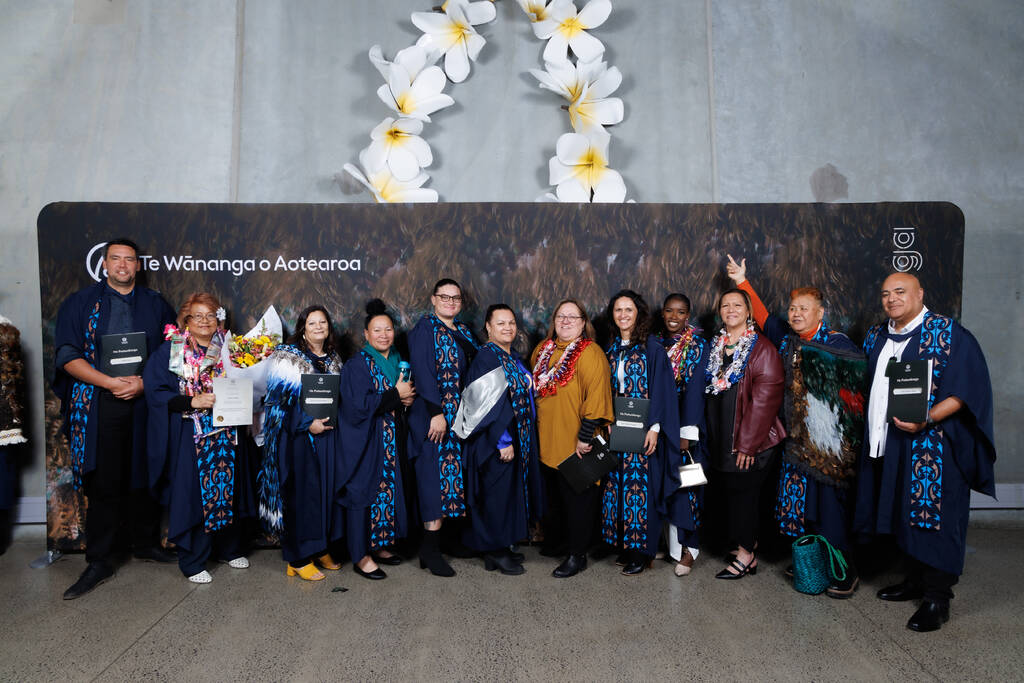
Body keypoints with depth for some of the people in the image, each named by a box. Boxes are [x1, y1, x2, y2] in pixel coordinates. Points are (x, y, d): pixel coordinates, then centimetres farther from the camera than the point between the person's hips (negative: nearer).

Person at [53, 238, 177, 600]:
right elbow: (67, 355, -1)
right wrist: (110, 382, -13)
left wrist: (143, 382, -10)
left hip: (145, 403, 1)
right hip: (99, 407, -1)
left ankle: (146, 543, 25)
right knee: (103, 483, 2)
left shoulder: (156, 305, 10)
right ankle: (99, 562, 11)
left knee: (145, 476, 8)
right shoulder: (80, 303, 7)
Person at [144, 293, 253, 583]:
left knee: (228, 488, 11)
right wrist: (193, 401, -19)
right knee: (193, 494, -1)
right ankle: (192, 561, 14)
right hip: (189, 437, -4)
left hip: (226, 434, 4)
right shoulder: (170, 350, -2)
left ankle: (229, 548, 29)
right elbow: (155, 391, -8)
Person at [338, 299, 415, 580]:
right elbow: (359, 405, -21)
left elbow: (407, 392, 20)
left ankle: (378, 544, 24)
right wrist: (396, 395, -16)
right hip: (365, 441, -7)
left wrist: (408, 399, -4)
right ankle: (361, 556, 6)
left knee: (388, 489, 10)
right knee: (366, 491, -3)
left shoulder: (398, 361, 10)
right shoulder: (357, 365, -11)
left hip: (391, 439, 7)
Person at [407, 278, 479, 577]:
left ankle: (431, 545, 18)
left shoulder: (463, 332, 16)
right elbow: (422, 372, -15)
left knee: (451, 474, 8)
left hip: (458, 414, 7)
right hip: (432, 414, -7)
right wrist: (436, 413, -21)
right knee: (436, 477, -7)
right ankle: (430, 550, -1)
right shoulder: (424, 329, -5)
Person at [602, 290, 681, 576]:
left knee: (640, 484, -4)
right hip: (616, 430, 5)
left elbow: (660, 390, -9)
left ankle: (642, 551, 7)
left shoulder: (652, 348, -5)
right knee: (618, 484, 6)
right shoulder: (612, 349, 11)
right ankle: (626, 545, 17)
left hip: (642, 430, -5)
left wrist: (655, 427, -15)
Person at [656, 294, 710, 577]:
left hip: (686, 420, -4)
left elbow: (695, 388, -12)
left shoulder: (698, 345, -5)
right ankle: (665, 542, 16)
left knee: (684, 483, -3)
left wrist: (687, 431, -17)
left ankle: (687, 547, 6)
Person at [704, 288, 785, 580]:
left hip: (750, 437, -6)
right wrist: (710, 435, 9)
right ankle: (748, 543, 23)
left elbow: (765, 398, -14)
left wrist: (747, 443, -17)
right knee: (728, 489, 7)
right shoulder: (715, 346, 11)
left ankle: (745, 555, 11)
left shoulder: (761, 348, -9)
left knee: (742, 491, -1)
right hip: (720, 436, 6)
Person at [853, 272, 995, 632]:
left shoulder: (949, 334, -8)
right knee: (903, 513, 14)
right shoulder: (876, 337, 12)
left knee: (932, 517, -3)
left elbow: (967, 390, -14)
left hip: (932, 444, -6)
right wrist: (867, 421, 7)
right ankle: (915, 580, 29)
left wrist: (926, 420, -25)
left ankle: (937, 598, 8)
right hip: (887, 443, 7)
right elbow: (867, 385, 21)